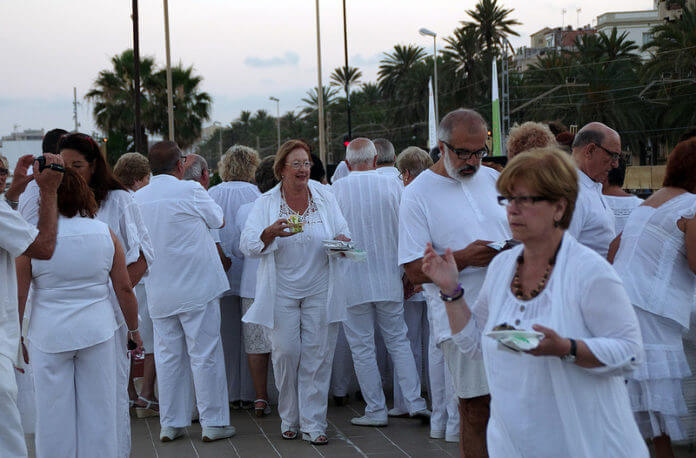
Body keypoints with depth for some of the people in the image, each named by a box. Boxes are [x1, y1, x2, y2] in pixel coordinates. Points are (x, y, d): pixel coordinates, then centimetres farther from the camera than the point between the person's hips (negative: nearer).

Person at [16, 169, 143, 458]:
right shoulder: (104, 234, 0)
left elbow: (18, 295, -6)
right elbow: (124, 289, 2)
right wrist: (133, 329, 15)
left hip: (50, 335, -2)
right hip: (97, 331, 2)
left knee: (54, 412, 7)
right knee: (98, 409, 9)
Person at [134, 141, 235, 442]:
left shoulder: (137, 199, 4)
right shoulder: (190, 191, -11)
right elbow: (218, 220, 6)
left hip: (158, 291, 5)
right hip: (196, 288, -5)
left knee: (168, 356, 11)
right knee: (205, 355, 1)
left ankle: (170, 424, 15)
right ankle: (213, 423, 5)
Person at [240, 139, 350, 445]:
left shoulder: (325, 198, 6)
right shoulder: (266, 203, 2)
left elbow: (344, 234, 12)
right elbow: (248, 245, -5)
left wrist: (342, 242, -12)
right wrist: (271, 233, -24)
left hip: (319, 291, 1)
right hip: (282, 291, -1)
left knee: (317, 356, -1)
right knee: (285, 353, -4)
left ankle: (313, 424, 6)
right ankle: (289, 419, 16)